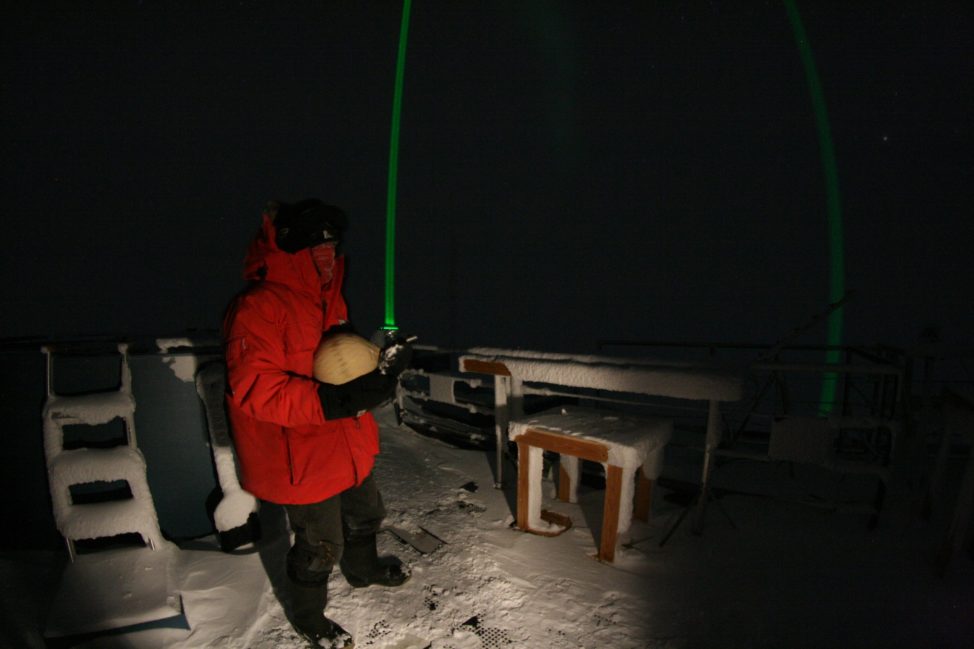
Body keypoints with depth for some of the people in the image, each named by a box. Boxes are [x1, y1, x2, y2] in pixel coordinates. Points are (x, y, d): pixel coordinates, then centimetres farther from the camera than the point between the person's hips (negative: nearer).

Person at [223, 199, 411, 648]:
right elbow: (254, 389, -29)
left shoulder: (327, 296, 5)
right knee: (320, 544, 10)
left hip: (348, 443, 9)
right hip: (302, 456, -9)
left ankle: (363, 568, 58)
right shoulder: (256, 308, -24)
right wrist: (335, 401, -35)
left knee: (365, 514, 28)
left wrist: (382, 366, -5)